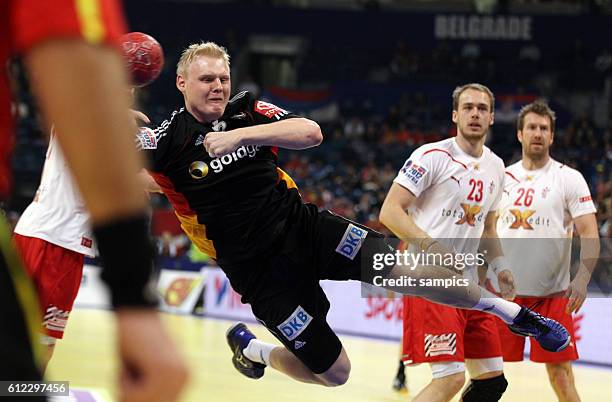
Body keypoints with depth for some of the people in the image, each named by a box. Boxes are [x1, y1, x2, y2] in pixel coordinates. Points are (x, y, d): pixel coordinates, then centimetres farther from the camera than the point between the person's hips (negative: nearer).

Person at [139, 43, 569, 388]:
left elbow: (311, 132, -16)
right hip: (260, 272, -3)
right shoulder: (168, 141, -8)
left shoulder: (247, 111, -1)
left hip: (303, 226, 3)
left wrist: (241, 135, -28)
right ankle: (250, 348, 28)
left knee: (403, 269, -16)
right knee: (334, 372, 0)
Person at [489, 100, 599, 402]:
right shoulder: (503, 177, 10)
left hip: (551, 293, -3)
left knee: (560, 372, -3)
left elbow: (589, 234, -7)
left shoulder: (569, 178, -1)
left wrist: (582, 279, -22)